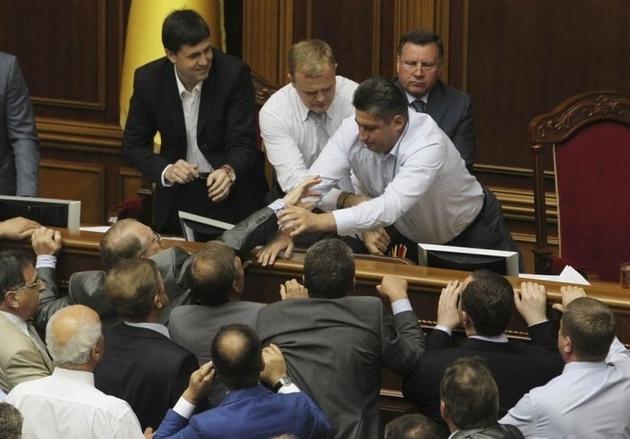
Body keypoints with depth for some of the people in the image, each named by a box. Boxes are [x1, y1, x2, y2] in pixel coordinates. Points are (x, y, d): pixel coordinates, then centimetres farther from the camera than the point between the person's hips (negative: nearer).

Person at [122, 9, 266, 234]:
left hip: (232, 190, -2)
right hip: (177, 195, 2)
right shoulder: (148, 79, -11)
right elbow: (133, 144, -2)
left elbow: (243, 144, -18)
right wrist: (166, 171, -20)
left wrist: (228, 172, -40)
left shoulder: (234, 74, -18)